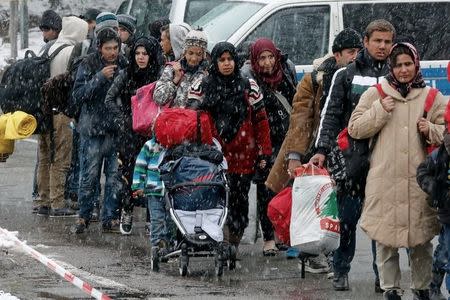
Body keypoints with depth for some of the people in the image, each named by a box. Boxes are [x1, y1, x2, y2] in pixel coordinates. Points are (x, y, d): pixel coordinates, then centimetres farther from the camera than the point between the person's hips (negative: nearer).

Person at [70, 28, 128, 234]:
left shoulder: (123, 65, 6)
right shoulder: (89, 65, -2)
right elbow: (78, 95, -10)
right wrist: (100, 77, -18)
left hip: (118, 129, 3)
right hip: (93, 129, -3)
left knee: (115, 176, 3)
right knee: (89, 176, 0)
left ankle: (110, 218, 11)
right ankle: (83, 217, 10)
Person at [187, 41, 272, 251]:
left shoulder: (248, 87, 7)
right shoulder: (201, 86, 7)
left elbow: (260, 121, 7)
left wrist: (264, 152, 2)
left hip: (242, 156, 0)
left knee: (239, 201, 3)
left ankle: (233, 243, 11)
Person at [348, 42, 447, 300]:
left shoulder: (432, 98, 8)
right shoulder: (376, 94, 6)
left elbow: (446, 133, 11)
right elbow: (355, 129, 3)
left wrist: (431, 131, -10)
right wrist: (380, 111, -10)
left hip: (419, 179, 1)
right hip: (385, 179, -1)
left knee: (422, 238, 7)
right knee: (386, 238, 2)